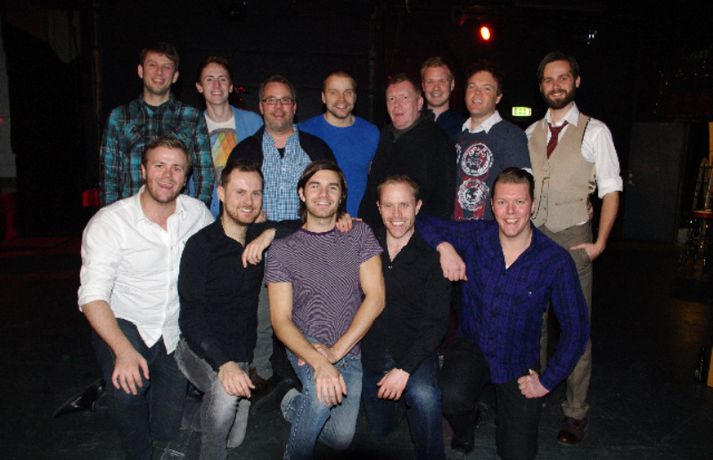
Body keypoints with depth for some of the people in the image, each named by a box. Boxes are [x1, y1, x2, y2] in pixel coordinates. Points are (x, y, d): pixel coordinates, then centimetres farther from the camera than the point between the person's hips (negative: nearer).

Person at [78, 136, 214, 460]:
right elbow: (93, 297, -24)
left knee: (166, 429, 8)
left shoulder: (197, 212, -6)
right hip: (125, 324, -3)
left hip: (174, 332, 4)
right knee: (127, 390, -32)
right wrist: (124, 351, -37)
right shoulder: (108, 221, -18)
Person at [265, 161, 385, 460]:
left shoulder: (359, 234, 1)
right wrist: (319, 361, -27)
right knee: (322, 393, -32)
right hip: (304, 346, -2)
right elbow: (281, 320, -10)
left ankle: (295, 404, 25)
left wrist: (337, 350, -17)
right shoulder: (283, 250, -4)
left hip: (351, 349, 3)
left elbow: (375, 297, -7)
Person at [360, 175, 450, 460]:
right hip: (371, 354, 3)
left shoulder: (431, 257, -10)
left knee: (423, 396, -33)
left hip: (414, 353, -3)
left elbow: (436, 323, -14)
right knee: (381, 429, 13)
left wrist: (404, 369, -22)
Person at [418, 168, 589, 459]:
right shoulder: (475, 236, -12)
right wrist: (443, 246, -25)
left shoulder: (556, 261, -16)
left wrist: (548, 381, -8)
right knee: (451, 397, -30)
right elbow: (420, 223, -7)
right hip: (471, 345, 0)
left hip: (518, 364, 0)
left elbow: (576, 329, -9)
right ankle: (466, 421, 9)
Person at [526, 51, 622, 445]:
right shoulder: (531, 133, 10)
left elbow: (611, 190, -3)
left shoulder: (594, 131, -1)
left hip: (573, 240, -4)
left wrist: (599, 243, -10)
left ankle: (575, 412, 16)